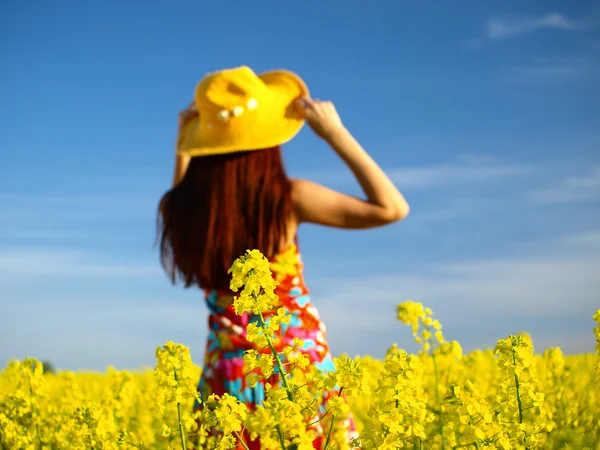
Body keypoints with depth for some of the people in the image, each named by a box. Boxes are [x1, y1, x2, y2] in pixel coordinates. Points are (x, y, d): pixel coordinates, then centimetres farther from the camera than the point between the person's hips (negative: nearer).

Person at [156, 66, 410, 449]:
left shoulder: (178, 209, -3)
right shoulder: (288, 199, -13)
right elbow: (393, 208, -8)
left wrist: (182, 147, 17)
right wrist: (335, 132, -6)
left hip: (227, 374, 3)